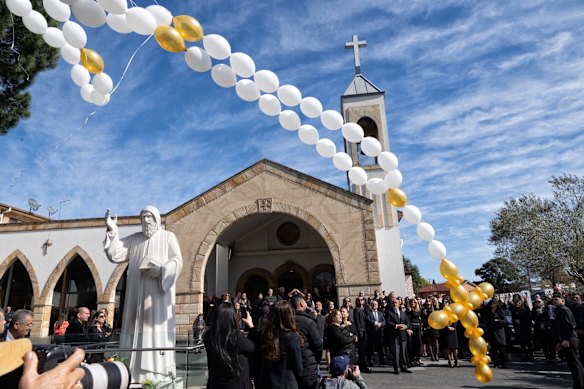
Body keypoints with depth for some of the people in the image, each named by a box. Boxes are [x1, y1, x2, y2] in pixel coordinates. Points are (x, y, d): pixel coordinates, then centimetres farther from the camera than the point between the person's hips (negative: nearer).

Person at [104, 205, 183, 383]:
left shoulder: (168, 237, 6)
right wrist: (112, 230, -2)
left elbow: (177, 261, -2)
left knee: (157, 326, -6)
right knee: (137, 327, 0)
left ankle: (158, 371, -2)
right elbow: (115, 254, 6)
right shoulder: (134, 239, 16)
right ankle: (134, 371, 5)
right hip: (137, 292, 4)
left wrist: (161, 270, -18)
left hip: (158, 292, -3)